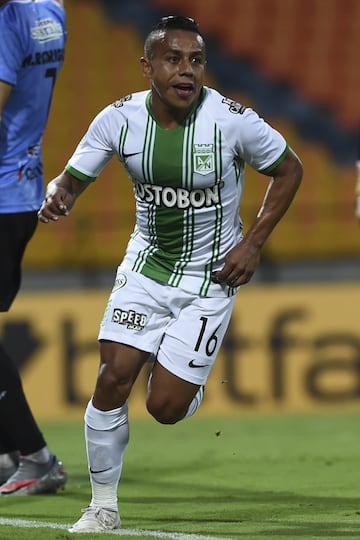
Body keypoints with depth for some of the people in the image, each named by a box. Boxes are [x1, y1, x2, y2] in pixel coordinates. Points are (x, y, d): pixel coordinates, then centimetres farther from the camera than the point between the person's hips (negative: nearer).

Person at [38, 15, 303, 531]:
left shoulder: (232, 121, -19)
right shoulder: (119, 120, -12)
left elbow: (289, 169, -3)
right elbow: (72, 179, -1)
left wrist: (253, 242, -9)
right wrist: (57, 196, -26)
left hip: (211, 278, -2)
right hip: (146, 263, 3)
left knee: (165, 406, -7)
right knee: (112, 380, -9)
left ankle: (195, 385, 32)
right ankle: (103, 506, 7)